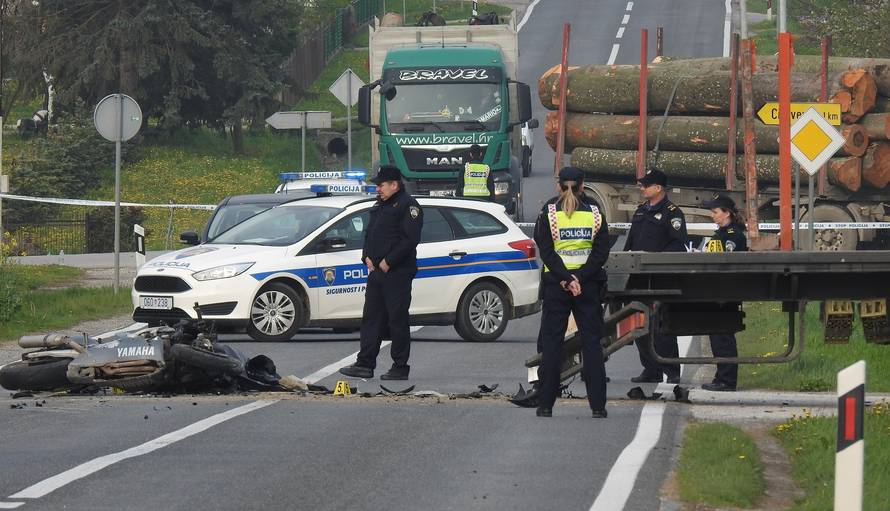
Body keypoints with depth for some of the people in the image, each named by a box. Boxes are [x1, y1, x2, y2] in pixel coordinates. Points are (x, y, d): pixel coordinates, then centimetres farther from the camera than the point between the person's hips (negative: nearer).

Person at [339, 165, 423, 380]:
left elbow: (410, 239, -18)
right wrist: (367, 257, 6)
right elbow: (369, 233, 24)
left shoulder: (408, 206, -9)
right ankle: (365, 364, 9)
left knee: (398, 320, -4)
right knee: (371, 318, 7)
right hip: (376, 272, 9)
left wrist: (388, 261, -17)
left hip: (397, 274, -9)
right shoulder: (380, 206, 20)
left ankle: (400, 367, 1)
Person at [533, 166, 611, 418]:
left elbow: (547, 252, -10)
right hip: (588, 284, 1)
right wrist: (579, 279, -12)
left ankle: (546, 404, 1)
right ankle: (598, 404, 0)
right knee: (592, 343, 5)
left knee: (550, 343, 4)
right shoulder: (594, 214, 2)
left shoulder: (549, 213, -2)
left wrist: (566, 279, -14)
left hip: (556, 284, -1)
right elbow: (601, 252, -6)